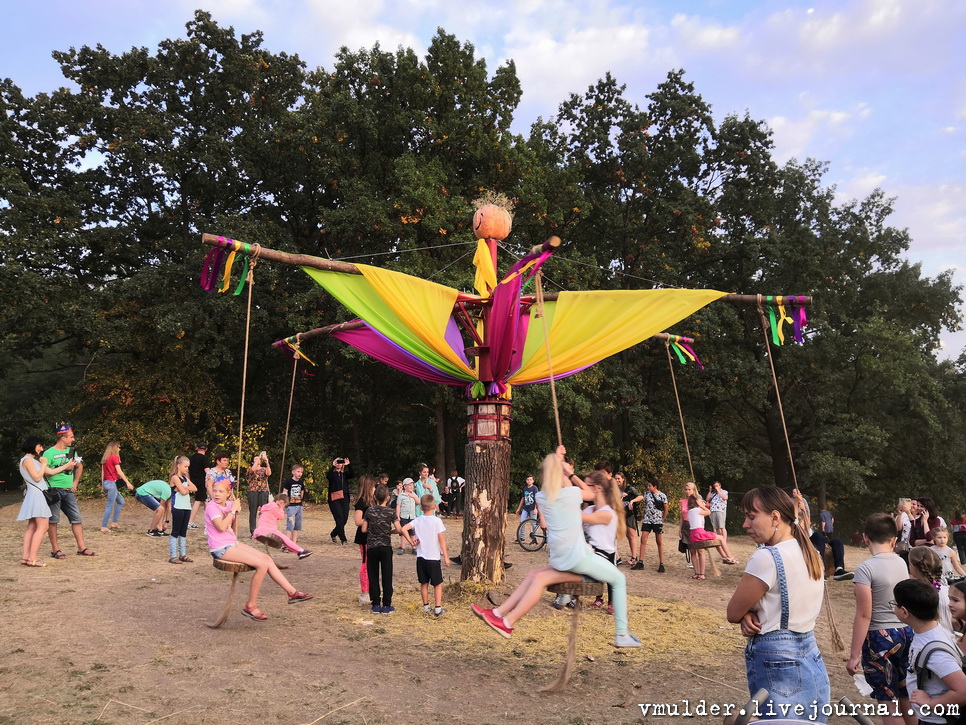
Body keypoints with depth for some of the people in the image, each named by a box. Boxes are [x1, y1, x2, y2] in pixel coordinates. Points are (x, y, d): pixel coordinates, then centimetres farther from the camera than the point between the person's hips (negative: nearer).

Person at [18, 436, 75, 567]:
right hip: (36, 495, -10)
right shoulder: (27, 460, -9)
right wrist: (44, 464, -5)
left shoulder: (34, 460, 20)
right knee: (43, 526, -13)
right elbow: (37, 477, -14)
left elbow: (50, 472, 18)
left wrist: (66, 466, 21)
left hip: (37, 496, 10)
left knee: (32, 527, 7)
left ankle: (25, 556, 6)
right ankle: (32, 558, -15)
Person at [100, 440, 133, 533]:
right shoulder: (114, 457, -10)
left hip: (106, 482, 9)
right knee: (110, 506, -4)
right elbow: (119, 472, -15)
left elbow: (102, 472, 15)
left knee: (121, 501, 18)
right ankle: (104, 527, -3)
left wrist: (102, 485, 19)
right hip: (112, 483, -9)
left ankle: (114, 523, 15)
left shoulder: (105, 458, 14)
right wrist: (128, 483, -15)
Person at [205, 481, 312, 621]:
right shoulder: (212, 506, -13)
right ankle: (250, 606, -7)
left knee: (267, 559, 2)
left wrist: (237, 512, -3)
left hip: (233, 543, 8)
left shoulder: (228, 505, 9)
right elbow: (221, 527, -28)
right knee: (262, 565, -18)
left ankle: (292, 592, 7)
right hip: (220, 548, -8)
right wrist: (233, 509, -18)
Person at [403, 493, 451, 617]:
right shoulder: (437, 521, -10)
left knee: (424, 583, 15)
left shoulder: (417, 521, -1)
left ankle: (426, 607, 23)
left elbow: (403, 529, -12)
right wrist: (446, 556, -5)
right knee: (437, 584, 6)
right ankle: (438, 608, 3)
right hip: (434, 558, -3)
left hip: (421, 557, 3)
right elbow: (441, 539, -10)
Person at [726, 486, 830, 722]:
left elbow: (733, 613, -12)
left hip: (776, 665, -9)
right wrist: (753, 614, -4)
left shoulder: (767, 557, -20)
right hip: (812, 661, 9)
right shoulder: (810, 554, 7)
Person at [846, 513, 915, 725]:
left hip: (880, 638, -7)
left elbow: (864, 615, -18)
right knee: (907, 701, 17)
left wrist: (855, 655, -12)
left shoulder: (866, 568, -16)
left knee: (888, 705, 3)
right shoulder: (902, 563, 3)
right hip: (907, 634, 7)